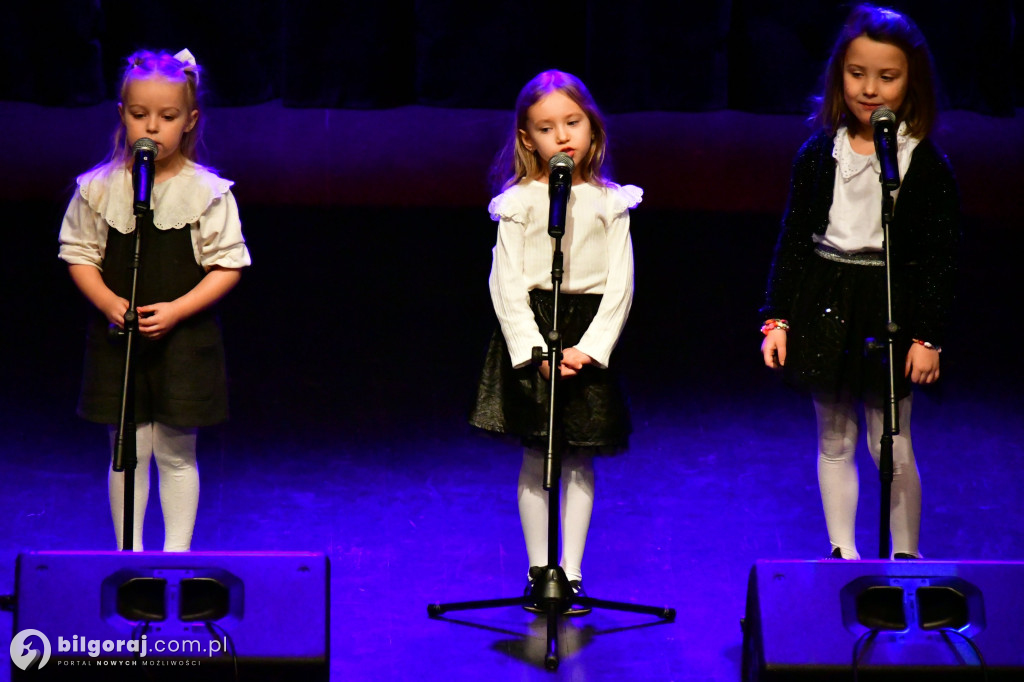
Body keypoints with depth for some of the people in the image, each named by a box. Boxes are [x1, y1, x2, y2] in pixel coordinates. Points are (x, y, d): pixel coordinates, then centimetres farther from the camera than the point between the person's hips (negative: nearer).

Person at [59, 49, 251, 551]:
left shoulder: (208, 192, -8)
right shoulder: (98, 188, -2)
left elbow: (227, 265, -5)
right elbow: (80, 255, 4)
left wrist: (177, 310, -16)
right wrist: (109, 302, -14)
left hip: (183, 337, -1)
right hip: (116, 336, 1)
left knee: (176, 453, 7)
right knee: (128, 450, 7)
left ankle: (177, 552, 19)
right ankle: (129, 554, 19)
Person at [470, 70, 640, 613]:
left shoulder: (610, 203, 4)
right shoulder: (517, 203, -1)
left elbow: (620, 285, 0)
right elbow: (506, 285, -4)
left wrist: (588, 348, -11)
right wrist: (536, 350, -13)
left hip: (590, 337, 1)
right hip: (529, 331, -1)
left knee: (580, 458, 3)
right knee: (535, 457, 1)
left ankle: (572, 570, 10)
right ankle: (538, 570, 10)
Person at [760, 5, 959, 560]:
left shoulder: (927, 164, -6)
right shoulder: (818, 154, 1)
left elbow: (940, 257, -3)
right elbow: (793, 239, 7)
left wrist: (928, 336, -8)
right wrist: (777, 317, 3)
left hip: (891, 312, -3)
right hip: (824, 308, 3)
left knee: (892, 445, 0)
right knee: (834, 441, 11)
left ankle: (904, 557, 14)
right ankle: (842, 553, 21)